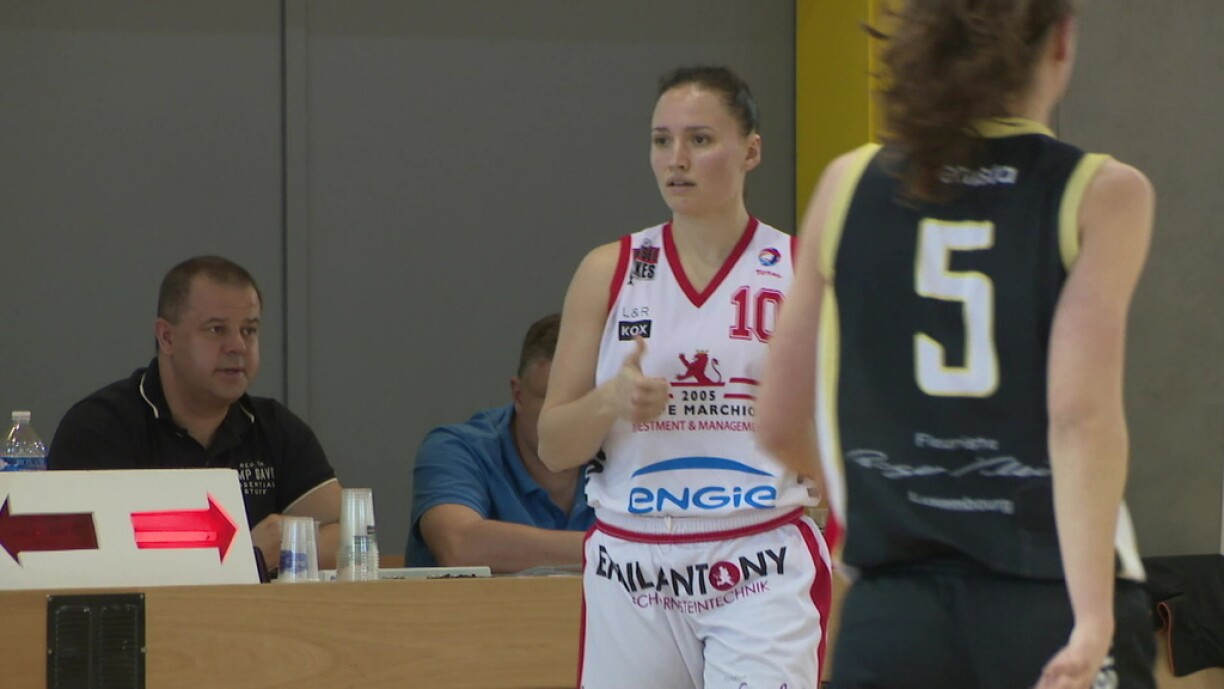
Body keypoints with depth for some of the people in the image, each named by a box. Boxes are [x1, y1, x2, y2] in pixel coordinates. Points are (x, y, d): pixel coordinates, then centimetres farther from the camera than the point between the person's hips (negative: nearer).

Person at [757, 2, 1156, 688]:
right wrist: (1094, 621, -21)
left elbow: (781, 424, 12)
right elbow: (1083, 416, -16)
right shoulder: (1102, 194, -4)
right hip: (1051, 604, -3)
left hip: (893, 612, 3)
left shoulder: (849, 186, 6)